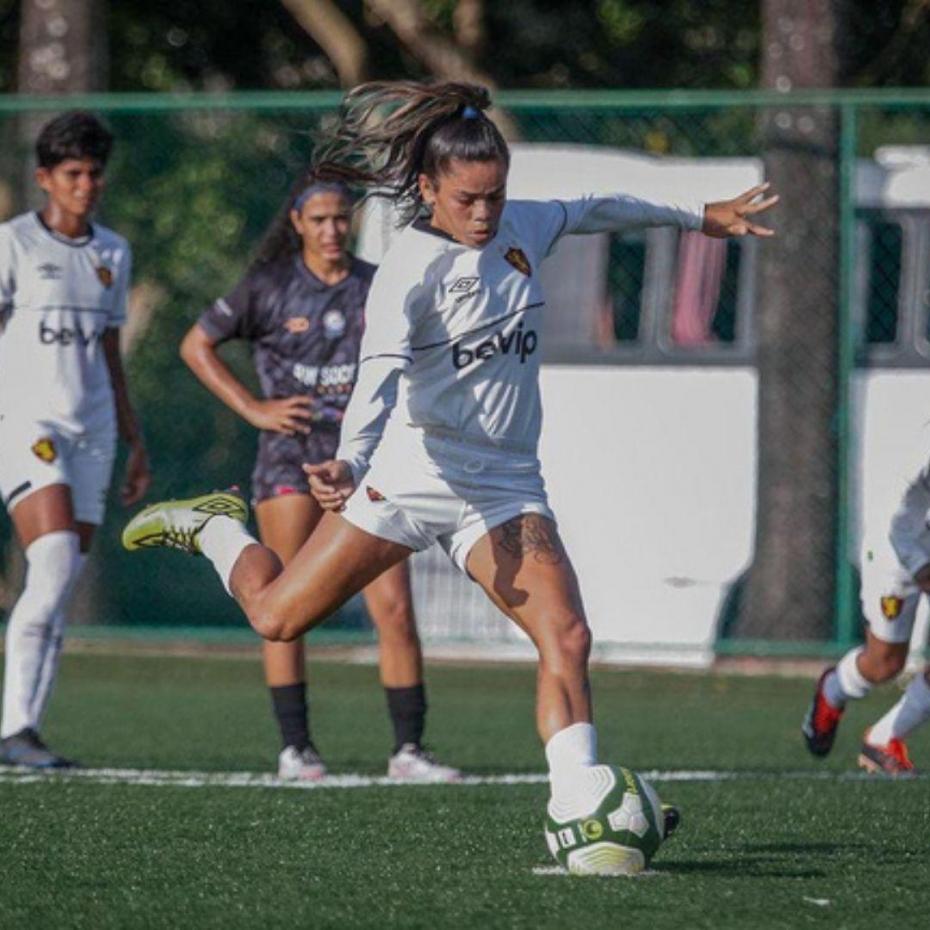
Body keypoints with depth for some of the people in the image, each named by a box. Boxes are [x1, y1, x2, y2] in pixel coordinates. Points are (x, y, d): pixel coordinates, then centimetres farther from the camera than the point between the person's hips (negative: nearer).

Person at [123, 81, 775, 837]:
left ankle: (578, 810, -16)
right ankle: (216, 529, 34)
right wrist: (352, 462, -46)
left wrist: (699, 217, 36)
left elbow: (595, 212, 26)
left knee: (567, 635, -16)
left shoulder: (521, 229, 5)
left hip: (506, 488, 4)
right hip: (410, 473, -4)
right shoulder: (411, 268, -15)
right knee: (278, 617, 4)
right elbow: (382, 369, -30)